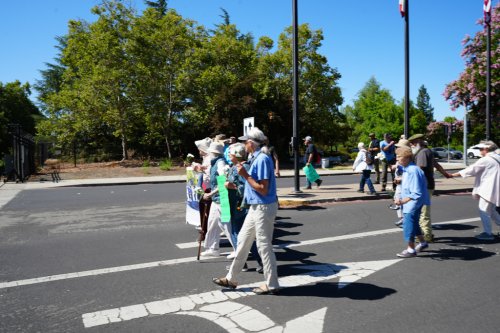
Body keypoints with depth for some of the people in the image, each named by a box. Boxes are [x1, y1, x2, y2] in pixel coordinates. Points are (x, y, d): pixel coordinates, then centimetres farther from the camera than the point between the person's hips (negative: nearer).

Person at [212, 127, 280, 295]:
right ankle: (231, 278, 27)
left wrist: (245, 175, -20)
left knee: (264, 246, 1)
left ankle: (271, 284, 16)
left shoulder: (262, 159, -19)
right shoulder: (256, 158, 11)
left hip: (264, 208, -10)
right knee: (243, 240, 15)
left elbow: (264, 189, -22)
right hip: (256, 207, 10)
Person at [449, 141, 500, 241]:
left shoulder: (485, 160, -13)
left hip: (488, 190, -9)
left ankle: (488, 233, 6)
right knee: (491, 211, 21)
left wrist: (453, 175, -8)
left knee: (484, 211, 0)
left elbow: (471, 170, -13)